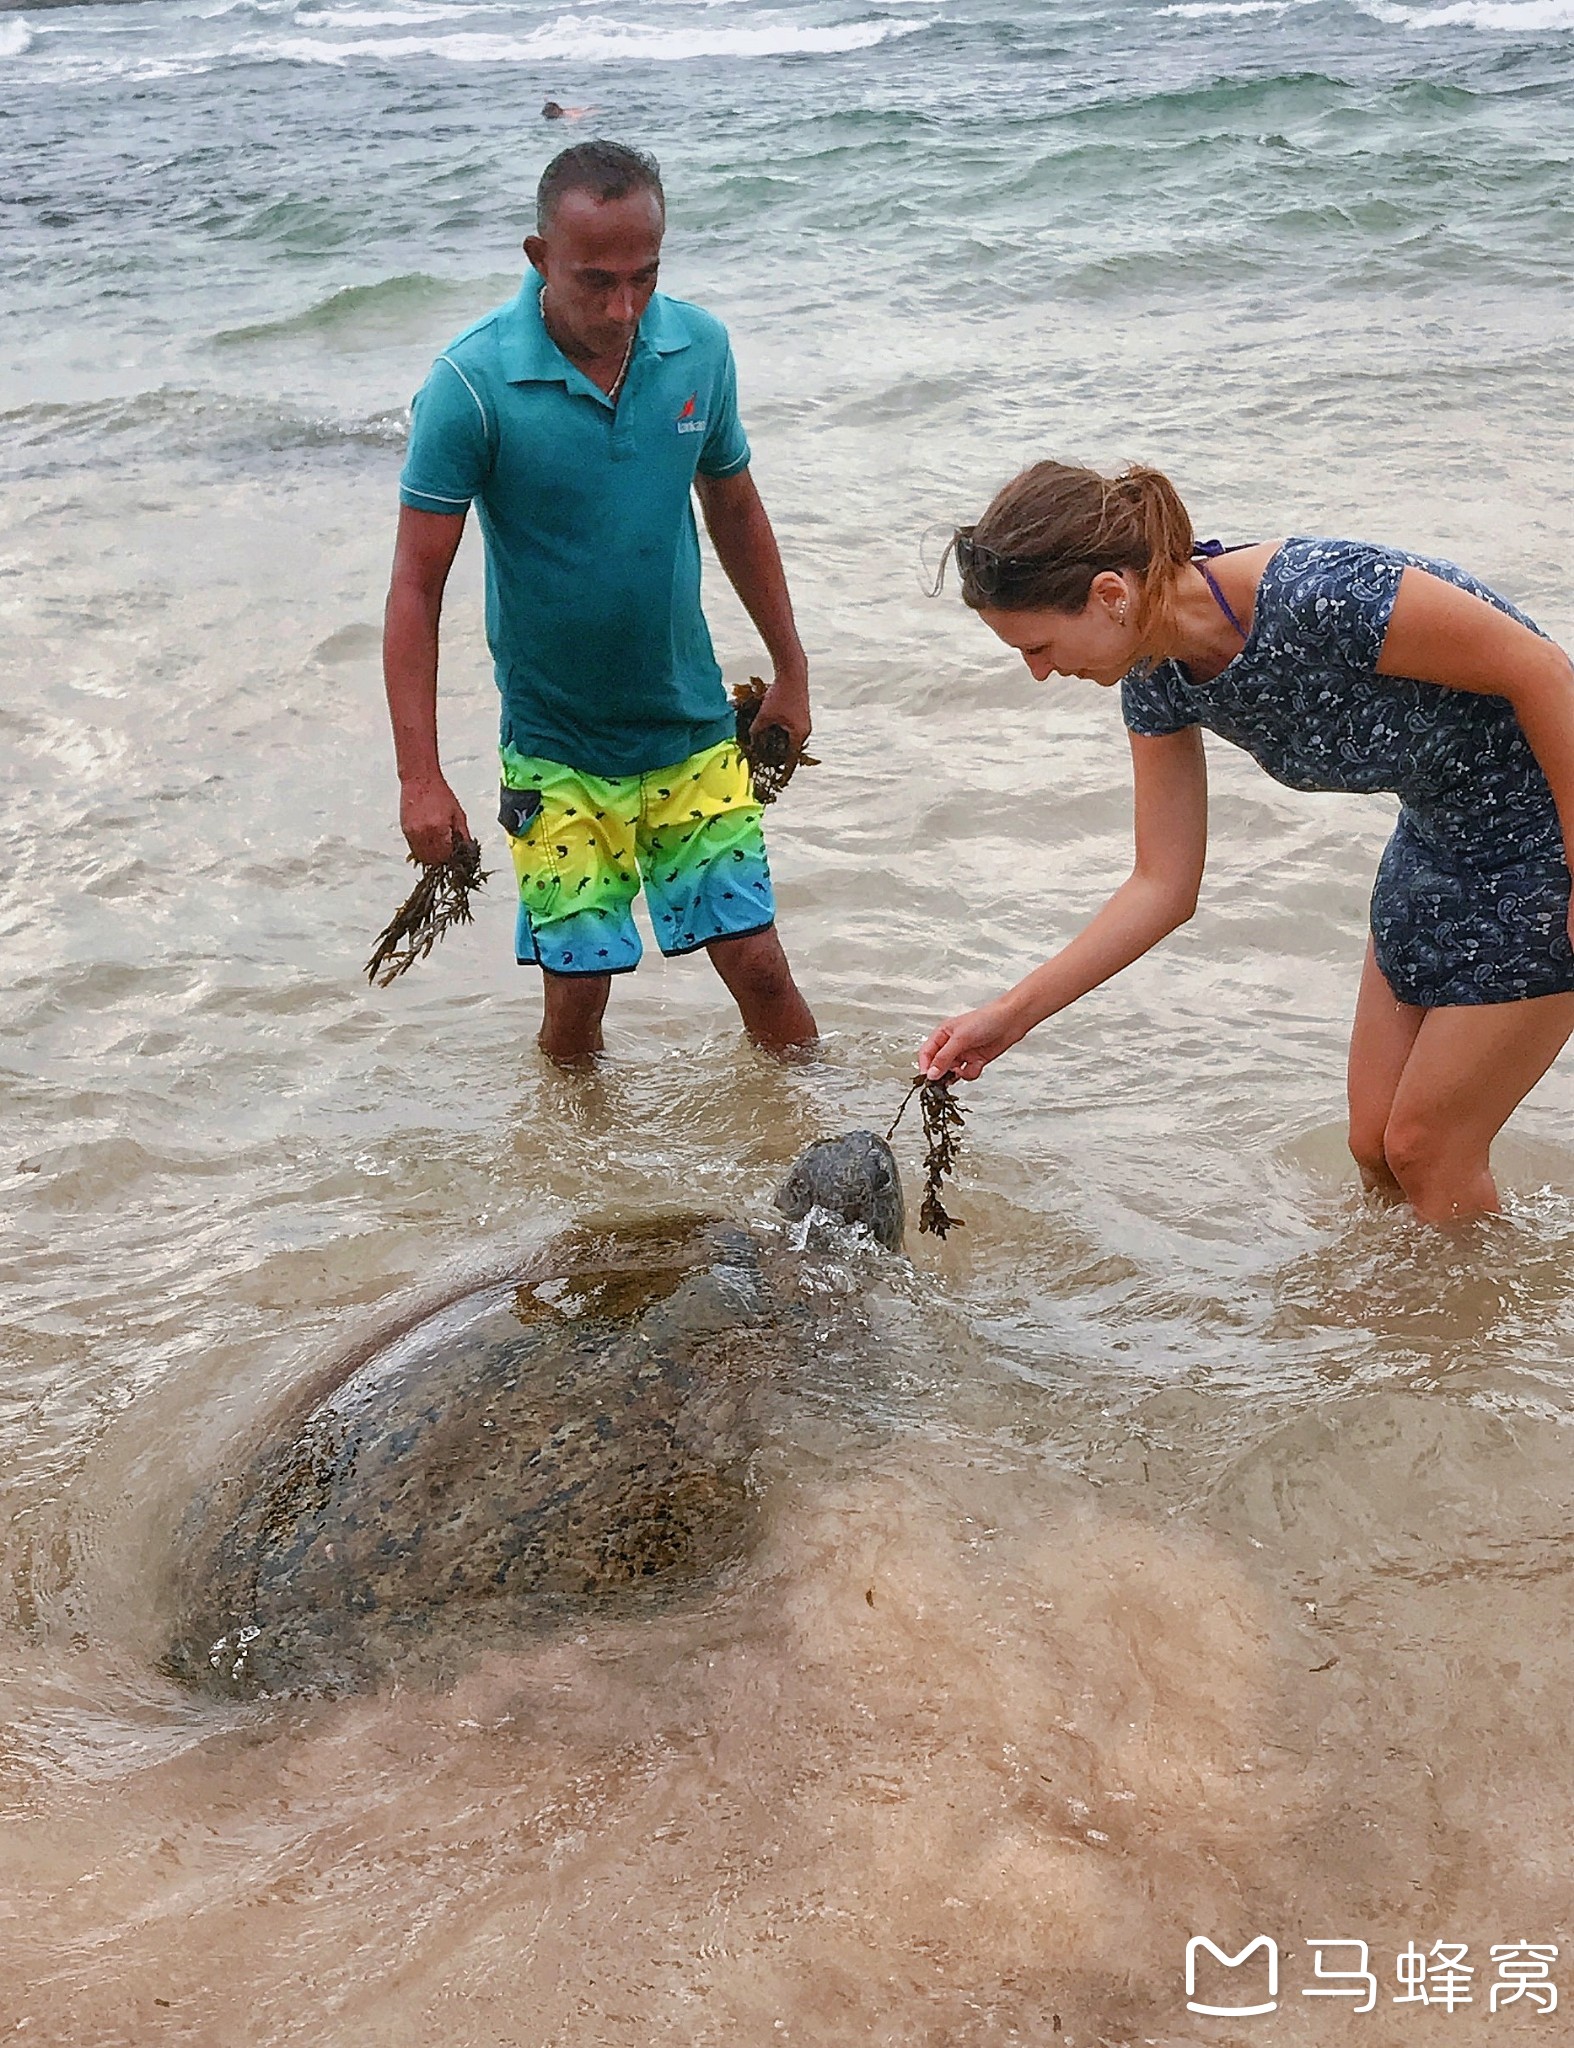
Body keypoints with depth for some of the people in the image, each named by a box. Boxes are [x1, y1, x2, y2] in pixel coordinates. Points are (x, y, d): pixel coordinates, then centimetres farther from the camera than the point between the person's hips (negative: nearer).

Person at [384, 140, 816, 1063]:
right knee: (577, 991, 2)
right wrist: (421, 775, -19)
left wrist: (791, 668, 16)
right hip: (557, 751, -3)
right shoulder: (473, 384, -17)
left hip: (694, 729, 3)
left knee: (758, 965, 4)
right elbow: (416, 586, -14)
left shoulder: (699, 347, -5)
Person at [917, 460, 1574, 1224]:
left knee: (1423, 1149, 2)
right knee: (1375, 1147, 13)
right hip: (1438, 842, 7)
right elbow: (1164, 886, -1)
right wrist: (1011, 1015, -4)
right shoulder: (1159, 677, -9)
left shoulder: (1320, 596, -34)